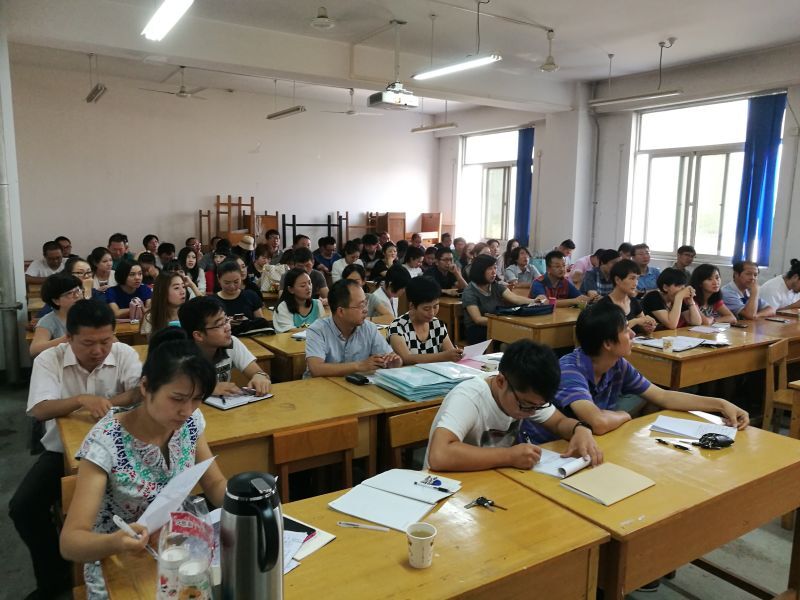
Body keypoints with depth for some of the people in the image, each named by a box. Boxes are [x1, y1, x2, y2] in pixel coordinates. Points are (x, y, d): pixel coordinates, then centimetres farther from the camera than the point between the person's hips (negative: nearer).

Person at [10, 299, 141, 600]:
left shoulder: (125, 354, -9)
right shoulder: (48, 360, -10)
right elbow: (39, 410, -22)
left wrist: (105, 403, -37)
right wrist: (82, 400, -41)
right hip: (63, 450, 2)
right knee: (22, 507, -14)